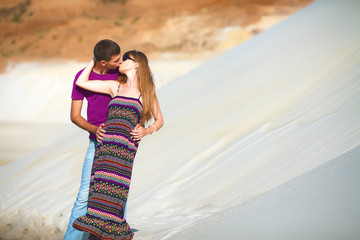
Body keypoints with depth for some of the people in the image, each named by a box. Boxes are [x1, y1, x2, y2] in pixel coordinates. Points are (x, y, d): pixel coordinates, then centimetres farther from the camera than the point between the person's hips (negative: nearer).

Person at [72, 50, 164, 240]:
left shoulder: (147, 92, 13)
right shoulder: (115, 87, 20)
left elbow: (159, 120, 18)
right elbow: (81, 82, 19)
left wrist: (146, 131, 0)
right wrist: (94, 60, 27)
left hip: (124, 147, -3)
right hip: (104, 143, 3)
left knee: (112, 189, -15)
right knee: (100, 188, -6)